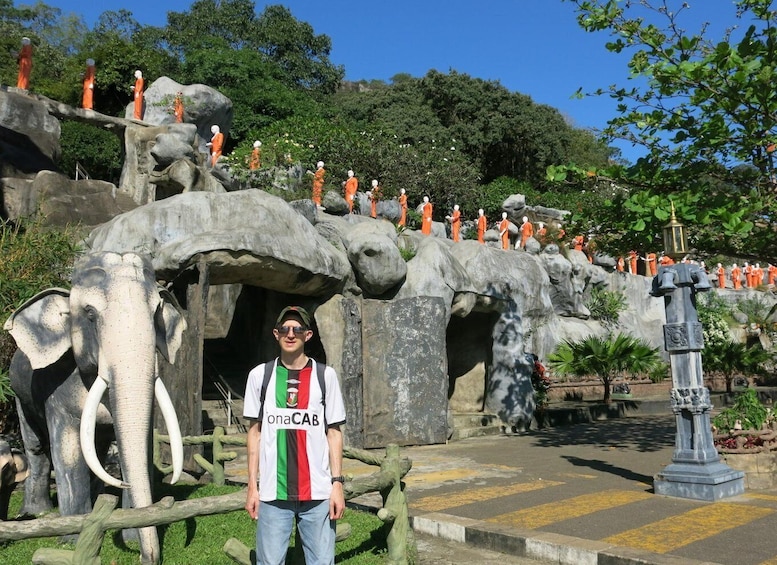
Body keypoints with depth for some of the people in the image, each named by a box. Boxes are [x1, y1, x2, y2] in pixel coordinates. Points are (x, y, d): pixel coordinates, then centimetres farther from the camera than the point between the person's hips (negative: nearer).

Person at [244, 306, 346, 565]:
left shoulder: (325, 375, 2)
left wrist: (337, 483, -2)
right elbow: (255, 432, 8)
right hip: (272, 492, 1)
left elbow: (334, 432, 4)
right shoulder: (260, 375, 4)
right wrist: (252, 485, 4)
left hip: (318, 492, 0)